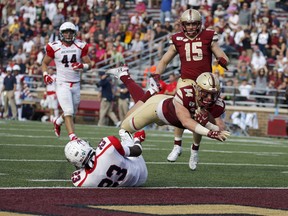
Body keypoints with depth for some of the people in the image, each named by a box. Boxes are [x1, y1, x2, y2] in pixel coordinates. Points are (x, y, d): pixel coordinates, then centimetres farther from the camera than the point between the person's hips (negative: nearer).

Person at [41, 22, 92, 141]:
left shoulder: (80, 46, 1)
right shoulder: (54, 47, -6)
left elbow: (89, 64, 7)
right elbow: (45, 63, 7)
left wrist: (82, 66, -16)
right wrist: (45, 74, -12)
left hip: (76, 85, 4)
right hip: (62, 84, -4)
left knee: (72, 112, 18)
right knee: (68, 112, -15)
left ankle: (58, 122, 48)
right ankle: (73, 138, -18)